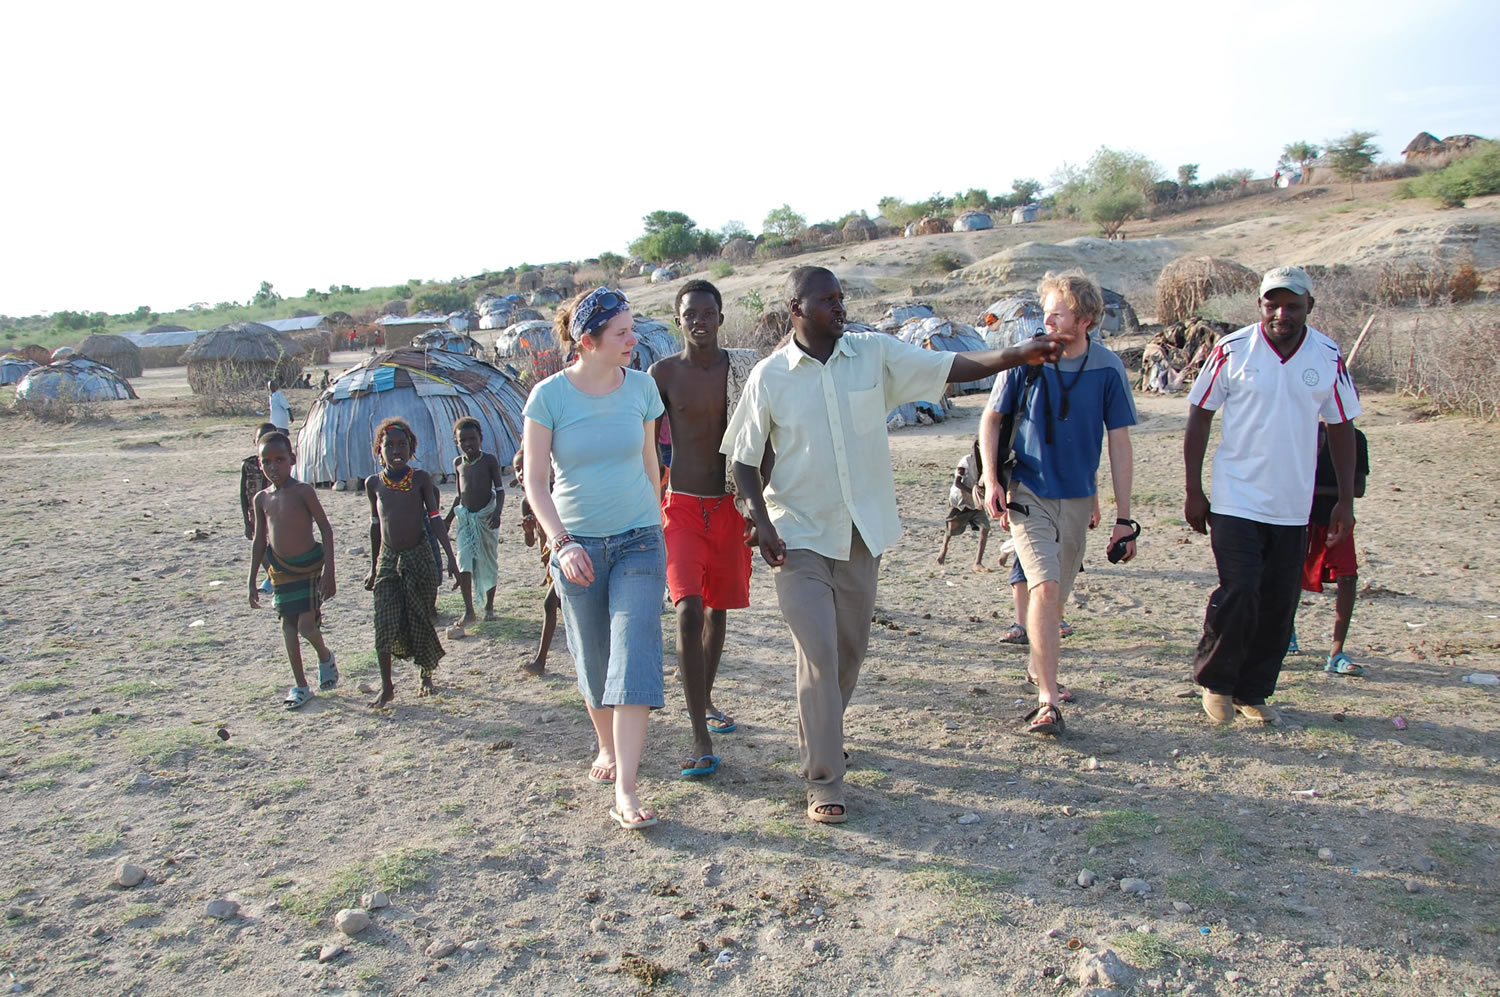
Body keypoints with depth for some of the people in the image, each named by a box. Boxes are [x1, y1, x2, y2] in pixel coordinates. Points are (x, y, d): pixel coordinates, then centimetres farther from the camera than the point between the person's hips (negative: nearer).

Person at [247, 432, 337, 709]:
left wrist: (329, 571, -16)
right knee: (288, 627, 8)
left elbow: (326, 530, -10)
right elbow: (259, 541, 12)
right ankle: (300, 686, 20)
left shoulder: (303, 491, -11)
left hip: (309, 566, -5)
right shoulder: (262, 498, 4)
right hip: (280, 571, 5)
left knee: (306, 626, -9)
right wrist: (252, 582, 13)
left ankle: (325, 657, 24)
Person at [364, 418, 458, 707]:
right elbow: (375, 524, 11)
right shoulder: (374, 483, 3)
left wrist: (450, 556, -9)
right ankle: (386, 686, 6)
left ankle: (426, 675, 28)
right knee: (385, 624, -5)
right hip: (388, 560, 2)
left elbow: (435, 518, -3)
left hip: (420, 558, -2)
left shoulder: (420, 478, -4)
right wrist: (373, 567, 14)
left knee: (421, 621, 6)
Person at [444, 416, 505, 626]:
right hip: (465, 517, 3)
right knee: (464, 562, -10)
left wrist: (497, 512, -21)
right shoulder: (458, 463, 6)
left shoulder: (489, 460, -6)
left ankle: (489, 606, 22)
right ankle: (469, 610, -7)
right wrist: (448, 518, 15)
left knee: (488, 562, 7)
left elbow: (500, 489, -6)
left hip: (486, 516, -3)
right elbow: (459, 493, 16)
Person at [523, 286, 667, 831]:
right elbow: (535, 482, -6)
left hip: (638, 541, 1)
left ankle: (625, 790, -10)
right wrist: (562, 542, -17)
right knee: (593, 660, 11)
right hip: (578, 545, 0)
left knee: (634, 655, -11)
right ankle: (607, 747, 38)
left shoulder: (640, 387, -1)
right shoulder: (549, 395, -8)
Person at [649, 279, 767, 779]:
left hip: (729, 506, 3)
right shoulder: (663, 373, -2)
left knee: (719, 608, 16)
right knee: (688, 610, -15)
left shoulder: (742, 369, 1)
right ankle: (701, 738, -12)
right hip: (682, 507, -2)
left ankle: (705, 697, 40)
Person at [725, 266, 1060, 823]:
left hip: (862, 531, 4)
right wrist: (762, 521, -13)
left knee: (851, 649, 16)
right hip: (799, 536, -3)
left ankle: (818, 733, 42)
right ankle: (823, 781, 5)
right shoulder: (769, 377, -7)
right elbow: (745, 459, -1)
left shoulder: (875, 354, -2)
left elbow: (951, 368, -5)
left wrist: (1016, 355, -19)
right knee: (819, 655, -7)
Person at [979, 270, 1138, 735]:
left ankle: (1038, 666, 40)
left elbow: (1119, 445, -1)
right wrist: (991, 480, -8)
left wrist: (1123, 518, -1)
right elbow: (991, 419, 3)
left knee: (1056, 593, 14)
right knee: (1045, 587, -16)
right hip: (1027, 492, -2)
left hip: (1077, 498, 3)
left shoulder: (1108, 368, -6)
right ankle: (1047, 701, -12)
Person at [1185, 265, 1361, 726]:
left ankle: (1254, 691, 22)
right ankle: (1215, 680, 11)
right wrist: (1193, 491, -2)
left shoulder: (1329, 357, 3)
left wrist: (1345, 499, 6)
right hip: (1236, 500, -3)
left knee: (1280, 604, 6)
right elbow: (1199, 416, 0)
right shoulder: (1232, 350, -5)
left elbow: (1341, 427, 10)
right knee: (1239, 591, -11)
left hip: (1293, 507, 3)